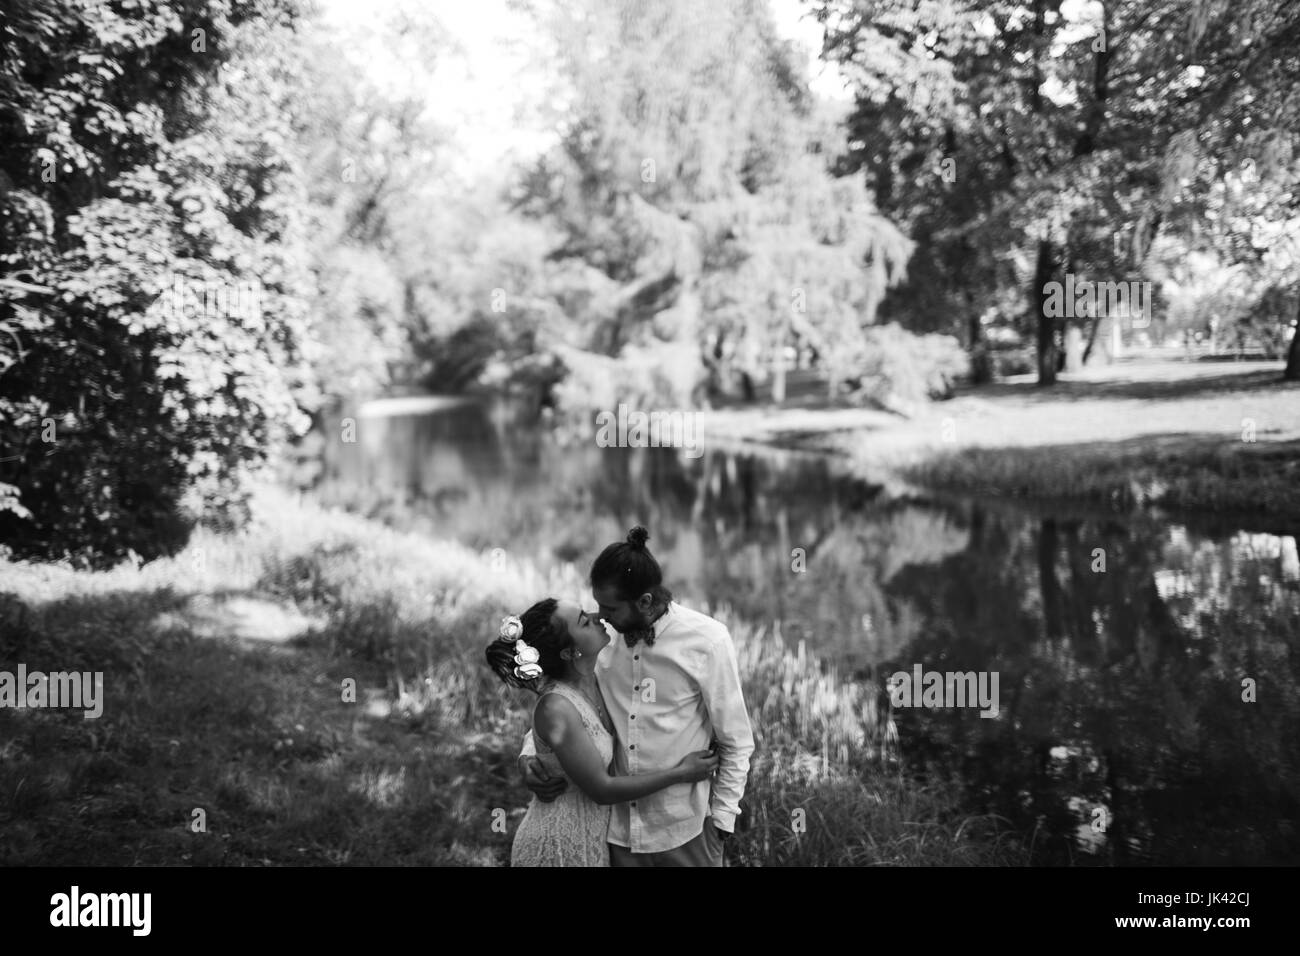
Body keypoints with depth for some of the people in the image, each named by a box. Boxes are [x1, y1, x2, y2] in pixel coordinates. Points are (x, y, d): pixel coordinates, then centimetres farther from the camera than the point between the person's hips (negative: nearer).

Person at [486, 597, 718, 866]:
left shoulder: (591, 680, -4)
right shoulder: (555, 708, -27)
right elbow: (602, 789, -20)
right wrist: (680, 774, -13)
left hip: (587, 839, 7)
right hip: (558, 850, -7)